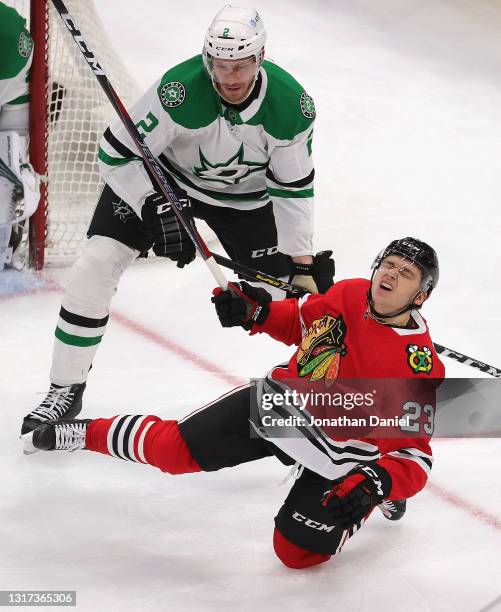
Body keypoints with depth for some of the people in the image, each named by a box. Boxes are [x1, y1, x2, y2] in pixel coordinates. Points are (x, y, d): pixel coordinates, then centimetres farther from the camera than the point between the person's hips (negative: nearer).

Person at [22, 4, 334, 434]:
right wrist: (157, 210, -35)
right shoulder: (180, 90, -35)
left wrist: (303, 264, -13)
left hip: (245, 196, 2)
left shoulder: (292, 105, -26)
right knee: (97, 265, -16)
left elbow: (293, 189, -12)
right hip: (161, 176, -2)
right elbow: (117, 154, -26)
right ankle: (66, 390, -3)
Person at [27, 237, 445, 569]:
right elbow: (299, 322, 10)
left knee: (296, 550, -7)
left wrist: (378, 484, -41)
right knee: (175, 449, -2)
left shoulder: (420, 366, -26)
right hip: (279, 402, 4)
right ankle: (85, 434, 24)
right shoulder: (347, 295, -11)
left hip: (342, 449, -4)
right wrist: (255, 313, -8)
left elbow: (414, 453, -23)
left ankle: (382, 493, 19)